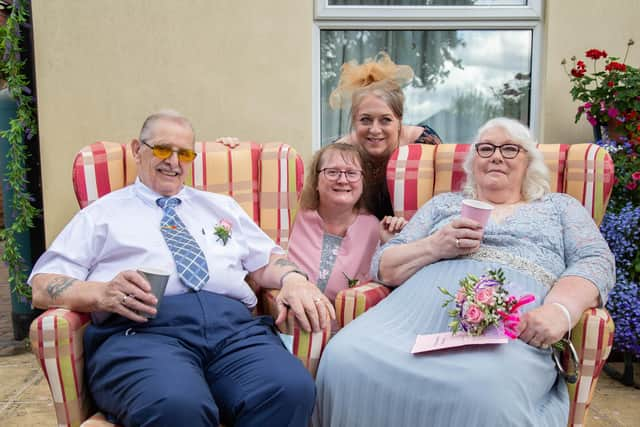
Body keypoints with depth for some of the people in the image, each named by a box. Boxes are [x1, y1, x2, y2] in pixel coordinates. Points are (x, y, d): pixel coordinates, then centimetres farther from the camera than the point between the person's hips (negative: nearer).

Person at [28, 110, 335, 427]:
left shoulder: (221, 206, 28)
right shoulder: (102, 214, 19)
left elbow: (265, 261, 22)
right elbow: (43, 286, 11)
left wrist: (293, 278, -3)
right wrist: (101, 293, -11)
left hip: (234, 325, 3)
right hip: (140, 330, -2)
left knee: (292, 390, -30)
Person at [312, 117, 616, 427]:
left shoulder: (559, 206, 25)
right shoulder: (444, 203, 26)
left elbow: (596, 263, 8)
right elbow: (383, 267, 17)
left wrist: (559, 309, -15)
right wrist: (434, 246, -4)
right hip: (424, 302, 2)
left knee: (484, 388, -39)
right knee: (344, 360, -28)